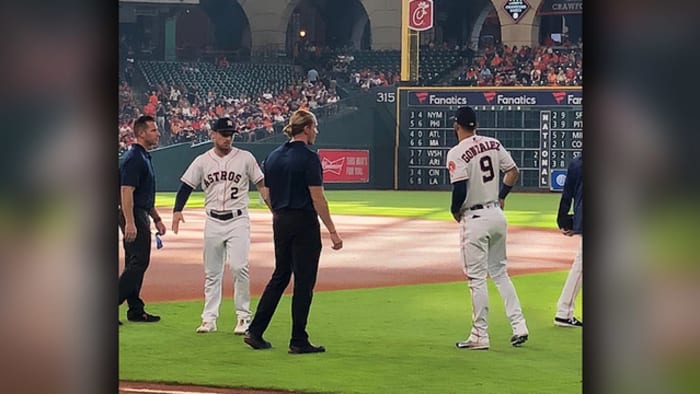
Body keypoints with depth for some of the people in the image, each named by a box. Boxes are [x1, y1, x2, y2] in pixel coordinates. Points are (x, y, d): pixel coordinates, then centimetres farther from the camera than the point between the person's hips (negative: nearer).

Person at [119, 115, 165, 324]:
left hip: (141, 215, 11)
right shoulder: (133, 158, -15)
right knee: (138, 262, -13)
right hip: (134, 215, -11)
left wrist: (157, 219, 25)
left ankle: (136, 310, 16)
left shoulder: (144, 157, 18)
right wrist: (129, 223, -28)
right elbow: (126, 191, -22)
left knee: (136, 263, 12)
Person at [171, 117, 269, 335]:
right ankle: (209, 319, 11)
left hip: (238, 220, -2)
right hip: (213, 222, 2)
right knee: (212, 272, 6)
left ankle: (243, 317, -3)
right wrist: (177, 210, -10)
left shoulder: (245, 158, 1)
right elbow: (186, 186, 6)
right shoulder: (202, 161, 6)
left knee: (239, 267, -14)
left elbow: (261, 184, 4)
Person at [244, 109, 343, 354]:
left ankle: (255, 332, 11)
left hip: (280, 223, 7)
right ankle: (298, 341, 4)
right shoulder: (309, 158, -14)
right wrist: (332, 231, -13)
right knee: (304, 281, 0)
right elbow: (317, 198, -16)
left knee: (280, 276, 16)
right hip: (305, 224, -7)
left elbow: (269, 195, 13)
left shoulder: (273, 157, 8)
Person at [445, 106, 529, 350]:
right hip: (497, 214, 7)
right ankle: (518, 326, 12)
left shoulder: (457, 153, -15)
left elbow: (460, 190, -21)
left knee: (477, 277, -1)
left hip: (474, 219, -7)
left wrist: (454, 210, -3)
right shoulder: (493, 144, 6)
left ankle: (480, 336, 3)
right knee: (499, 272, 18)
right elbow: (513, 172, 11)